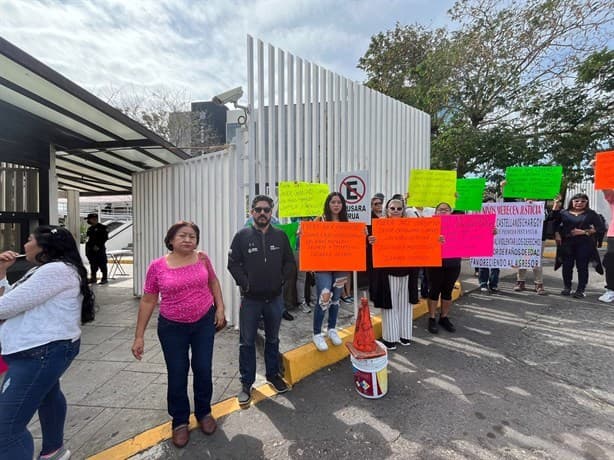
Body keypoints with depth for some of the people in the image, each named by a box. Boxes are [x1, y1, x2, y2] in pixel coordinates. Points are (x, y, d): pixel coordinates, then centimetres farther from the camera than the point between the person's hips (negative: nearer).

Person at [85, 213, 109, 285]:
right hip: (91, 249, 7)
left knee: (102, 264, -4)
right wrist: (88, 247, 11)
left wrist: (98, 246, -16)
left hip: (99, 249, -7)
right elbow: (89, 238, 21)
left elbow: (105, 238, -12)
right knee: (93, 264, 12)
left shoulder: (102, 227, -6)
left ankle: (104, 279, 3)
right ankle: (93, 278, 21)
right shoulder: (90, 229, 16)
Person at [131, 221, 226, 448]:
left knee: (203, 370, 11)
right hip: (172, 328, -1)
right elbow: (147, 301, -3)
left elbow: (213, 282, 9)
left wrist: (220, 307, 1)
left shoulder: (202, 259, -7)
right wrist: (139, 336, -1)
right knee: (177, 375, 11)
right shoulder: (157, 266, -11)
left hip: (204, 322, 1)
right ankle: (180, 421, 37)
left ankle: (204, 412, 38)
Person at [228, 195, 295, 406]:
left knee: (273, 340, 19)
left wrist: (281, 279, -5)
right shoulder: (242, 235, -5)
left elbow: (290, 261, 5)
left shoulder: (280, 235, 0)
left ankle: (273, 375, 38)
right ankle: (246, 384, 26)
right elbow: (233, 263, -5)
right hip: (250, 299, -2)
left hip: (275, 298, 2)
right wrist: (244, 283, -12)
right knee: (247, 342, 9)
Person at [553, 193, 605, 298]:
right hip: (566, 243, 1)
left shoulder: (591, 214, 6)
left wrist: (584, 232, -11)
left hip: (584, 243, -1)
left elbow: (599, 227, 2)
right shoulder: (563, 213, 6)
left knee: (582, 266, 0)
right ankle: (566, 287, 18)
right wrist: (557, 234, -6)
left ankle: (580, 290, 8)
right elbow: (555, 224, 8)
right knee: (567, 265, 6)